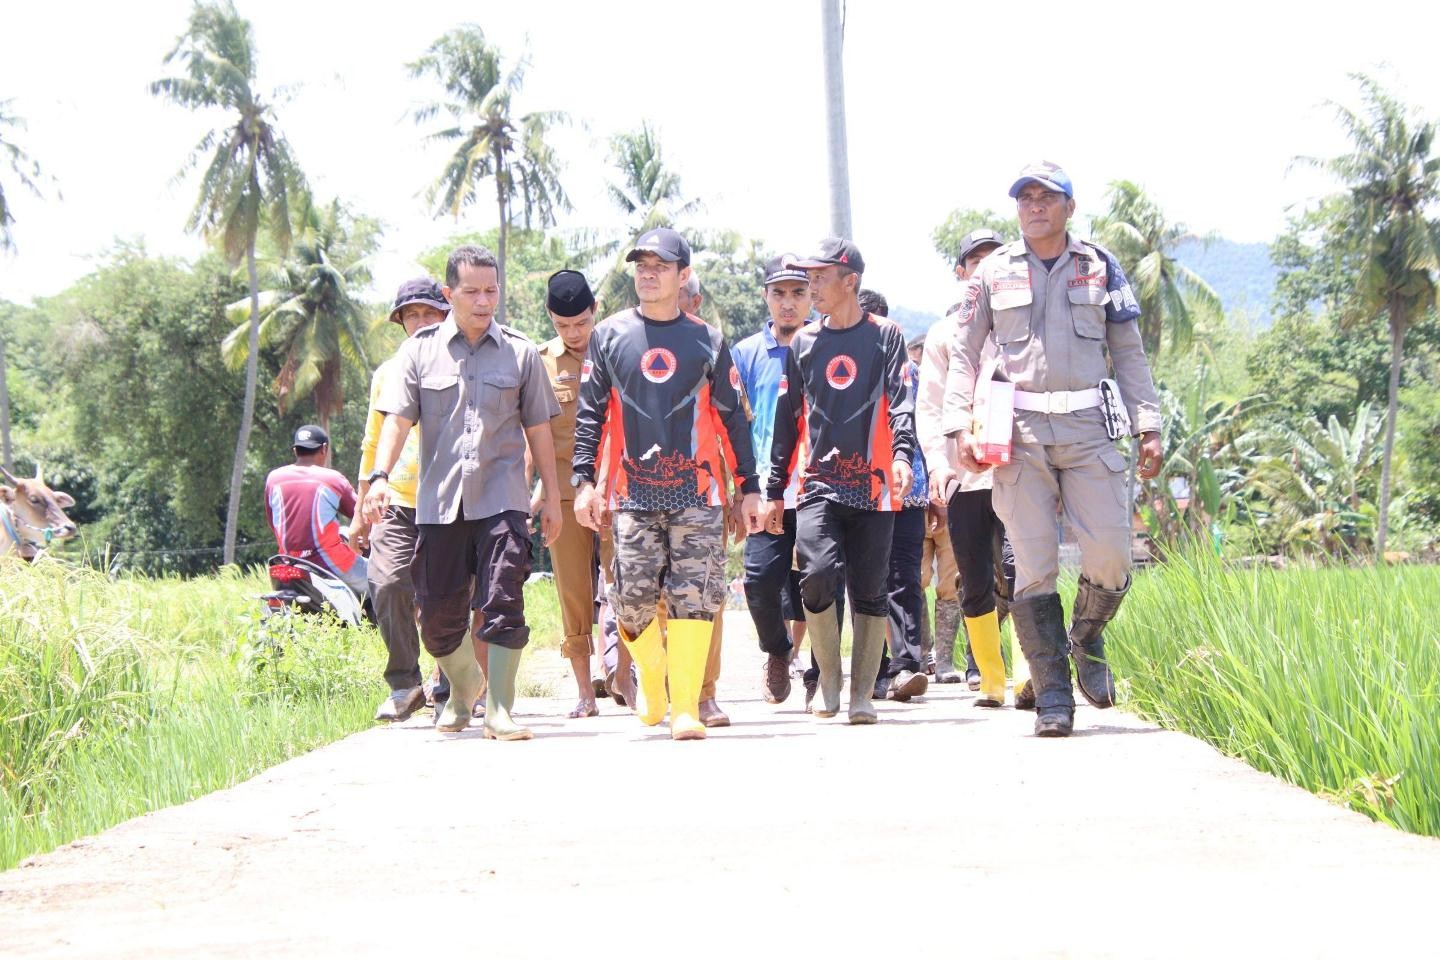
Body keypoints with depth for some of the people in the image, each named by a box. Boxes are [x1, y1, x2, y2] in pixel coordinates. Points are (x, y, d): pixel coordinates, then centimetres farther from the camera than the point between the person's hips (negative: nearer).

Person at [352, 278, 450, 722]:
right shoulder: (388, 374, 15)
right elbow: (374, 443, 22)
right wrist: (361, 510, 21)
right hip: (398, 504, 2)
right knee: (389, 583, -15)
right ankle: (403, 684, -6)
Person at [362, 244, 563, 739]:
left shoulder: (520, 353, 9)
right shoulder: (420, 350, 7)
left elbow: (538, 429, 13)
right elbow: (397, 418, 1)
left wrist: (552, 497, 12)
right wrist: (380, 475, -14)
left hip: (502, 499, -1)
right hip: (439, 502, 1)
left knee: (503, 604, -13)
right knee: (439, 613, 5)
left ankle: (499, 710, -10)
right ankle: (462, 686, 32)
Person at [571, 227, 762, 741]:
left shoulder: (707, 340, 10)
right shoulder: (609, 337, 10)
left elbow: (732, 417, 12)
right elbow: (590, 413, 10)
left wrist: (749, 486, 9)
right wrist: (584, 480, 0)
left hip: (697, 491, 0)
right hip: (632, 492, 0)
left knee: (694, 596, -9)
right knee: (633, 600, -4)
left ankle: (686, 706, -7)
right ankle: (652, 675, 25)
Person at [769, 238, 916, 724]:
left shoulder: (884, 336, 5)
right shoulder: (803, 343, 13)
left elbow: (899, 401, -6)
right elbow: (787, 421, 16)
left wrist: (902, 453, -24)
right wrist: (774, 491, 14)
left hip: (872, 484, -1)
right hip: (818, 483, 2)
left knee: (869, 593, -1)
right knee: (817, 575, -17)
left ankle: (862, 696, 7)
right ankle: (828, 681, 0)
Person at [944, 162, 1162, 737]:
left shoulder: (1100, 268, 12)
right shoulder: (993, 274, 10)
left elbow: (1129, 353, 14)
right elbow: (963, 355, 12)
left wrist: (1148, 427, 6)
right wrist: (960, 427, -1)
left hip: (1089, 429, 1)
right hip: (1020, 432, -1)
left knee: (1110, 555, -10)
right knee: (1034, 567, -5)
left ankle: (1087, 640, 21)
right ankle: (1052, 696, 0)